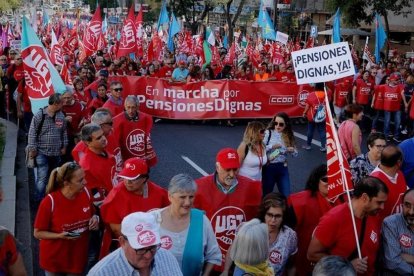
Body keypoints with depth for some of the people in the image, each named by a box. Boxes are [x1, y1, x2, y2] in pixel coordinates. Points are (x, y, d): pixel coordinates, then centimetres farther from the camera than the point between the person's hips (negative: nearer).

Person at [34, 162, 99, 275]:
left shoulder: (85, 193, -10)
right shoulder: (49, 202, -23)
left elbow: (92, 214, 10)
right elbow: (38, 233, -13)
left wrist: (95, 219, -13)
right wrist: (60, 236, -27)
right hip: (54, 258, -3)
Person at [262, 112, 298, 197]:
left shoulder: (288, 136, 6)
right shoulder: (268, 133, -6)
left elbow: (295, 154, 11)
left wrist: (292, 150, -10)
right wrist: (272, 146, -23)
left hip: (283, 168, 3)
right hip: (269, 167, -3)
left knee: (286, 195, 3)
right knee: (266, 194, 10)